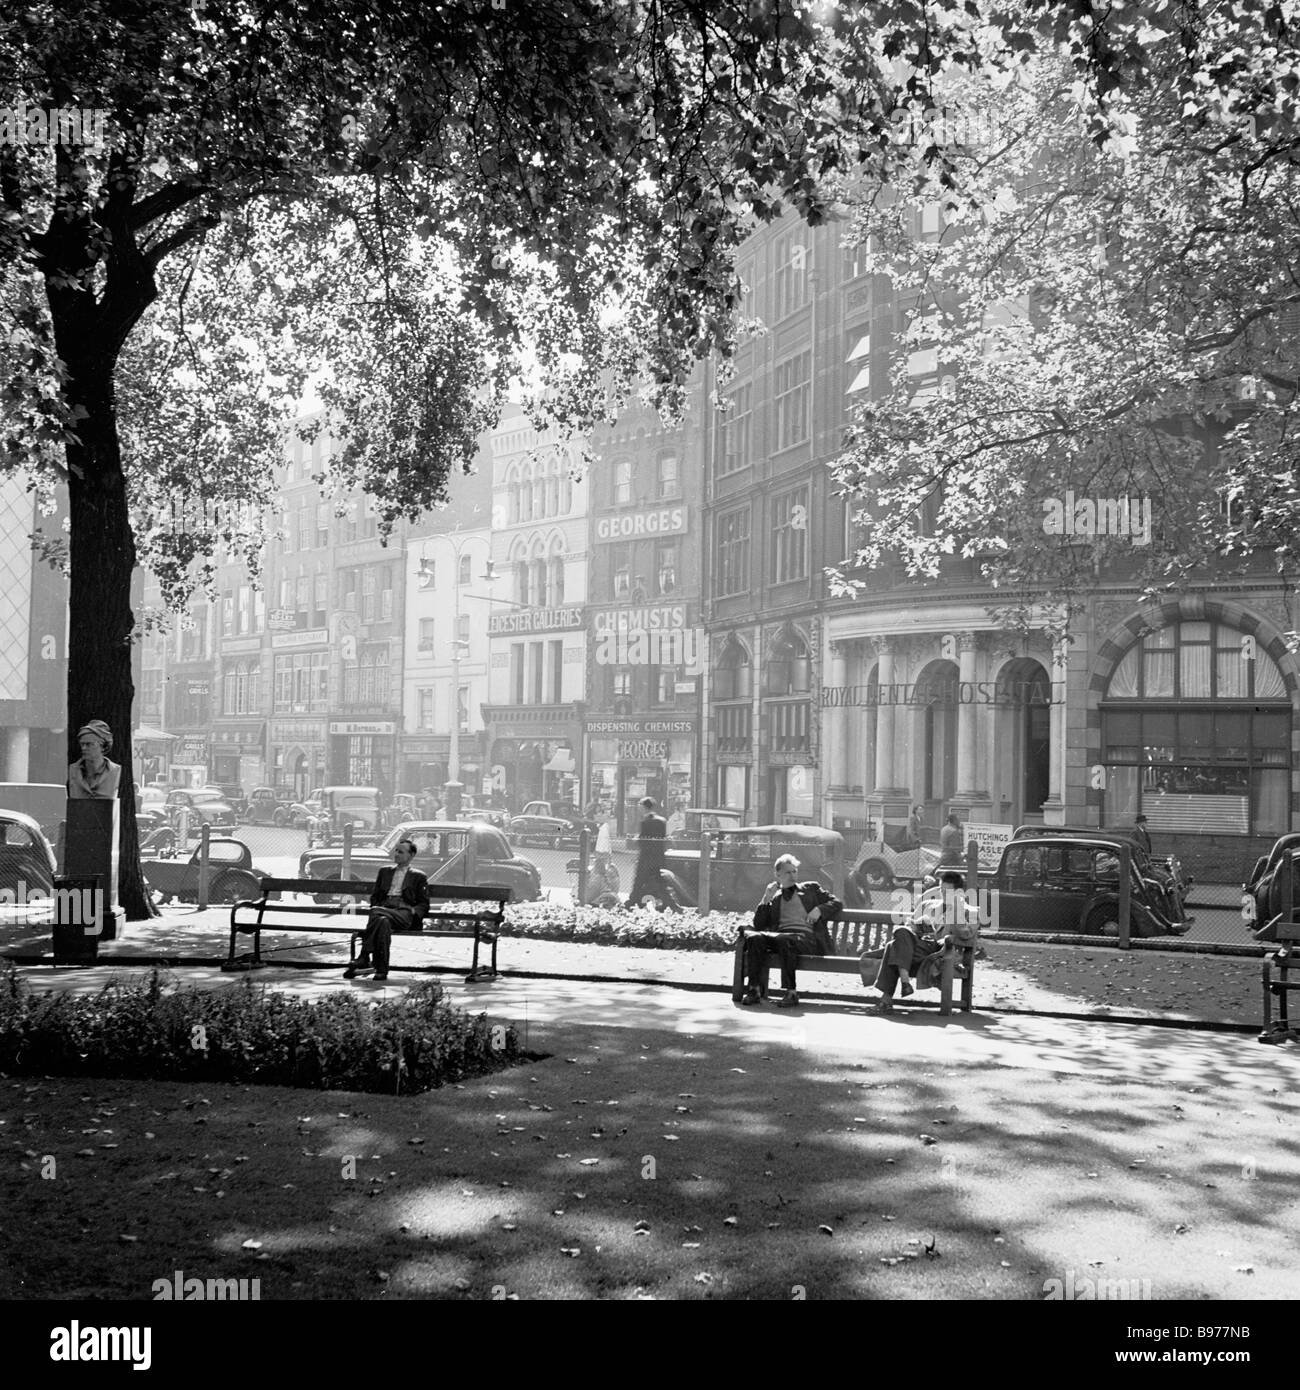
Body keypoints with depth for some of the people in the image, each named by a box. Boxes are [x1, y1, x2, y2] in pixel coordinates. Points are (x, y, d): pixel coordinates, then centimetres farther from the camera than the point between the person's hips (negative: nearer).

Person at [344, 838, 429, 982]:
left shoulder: (418, 877, 20)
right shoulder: (384, 872, 31)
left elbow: (424, 904, 14)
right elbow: (374, 896, 27)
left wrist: (413, 912, -8)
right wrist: (375, 907, 3)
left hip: (404, 914, -2)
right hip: (383, 909, 2)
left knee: (377, 914, -37)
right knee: (383, 921, -39)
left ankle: (364, 958, -43)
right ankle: (381, 970, -46)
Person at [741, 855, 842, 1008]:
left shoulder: (811, 888, 23)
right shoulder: (774, 897, 25)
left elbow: (837, 903, 18)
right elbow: (758, 925, 17)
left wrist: (819, 910, 0)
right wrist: (766, 900, 5)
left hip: (806, 938, -3)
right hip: (779, 936, 3)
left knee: (784, 940, -38)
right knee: (754, 938, -28)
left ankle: (791, 992, -35)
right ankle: (754, 989, -29)